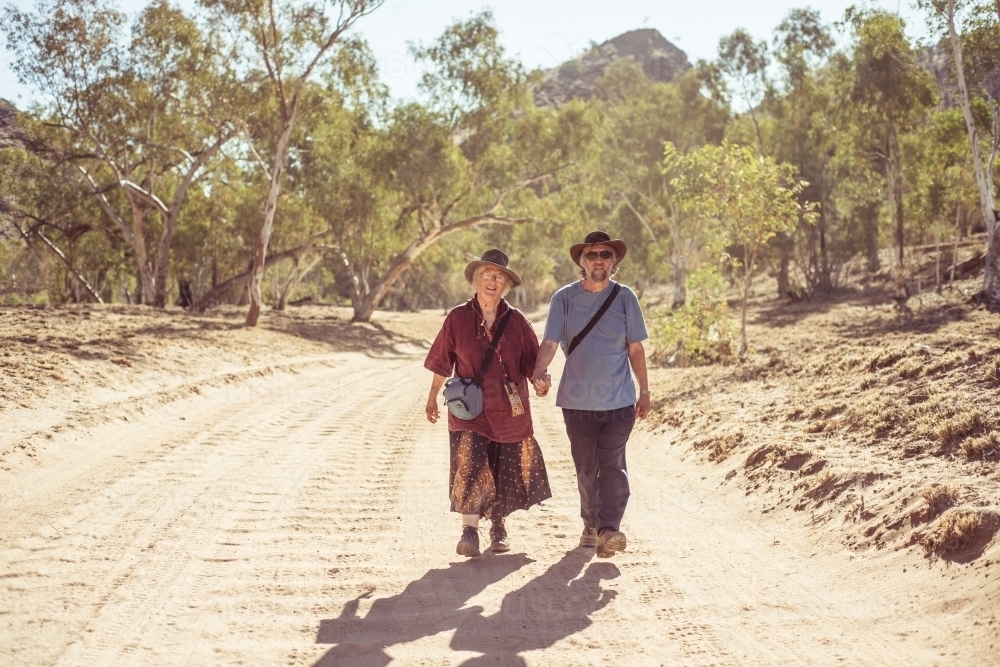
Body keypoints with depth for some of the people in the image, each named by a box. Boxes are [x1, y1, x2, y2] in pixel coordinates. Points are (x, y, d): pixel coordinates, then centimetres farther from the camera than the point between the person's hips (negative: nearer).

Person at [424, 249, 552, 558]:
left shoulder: (516, 320, 2)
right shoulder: (458, 318, -1)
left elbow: (531, 362, 2)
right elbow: (442, 364, 7)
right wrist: (432, 398, 12)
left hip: (510, 411, 2)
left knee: (507, 472, 10)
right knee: (470, 466, -17)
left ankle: (498, 525, 31)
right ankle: (469, 531, -13)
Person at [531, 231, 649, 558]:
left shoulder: (625, 297, 1)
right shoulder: (564, 298, -1)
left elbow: (635, 348, 6)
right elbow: (550, 342, -9)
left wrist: (644, 391, 7)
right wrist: (539, 372, -28)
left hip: (619, 399, -1)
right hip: (577, 400, 1)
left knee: (612, 463, -10)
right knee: (586, 468, 11)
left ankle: (609, 529, -12)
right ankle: (591, 525, 25)